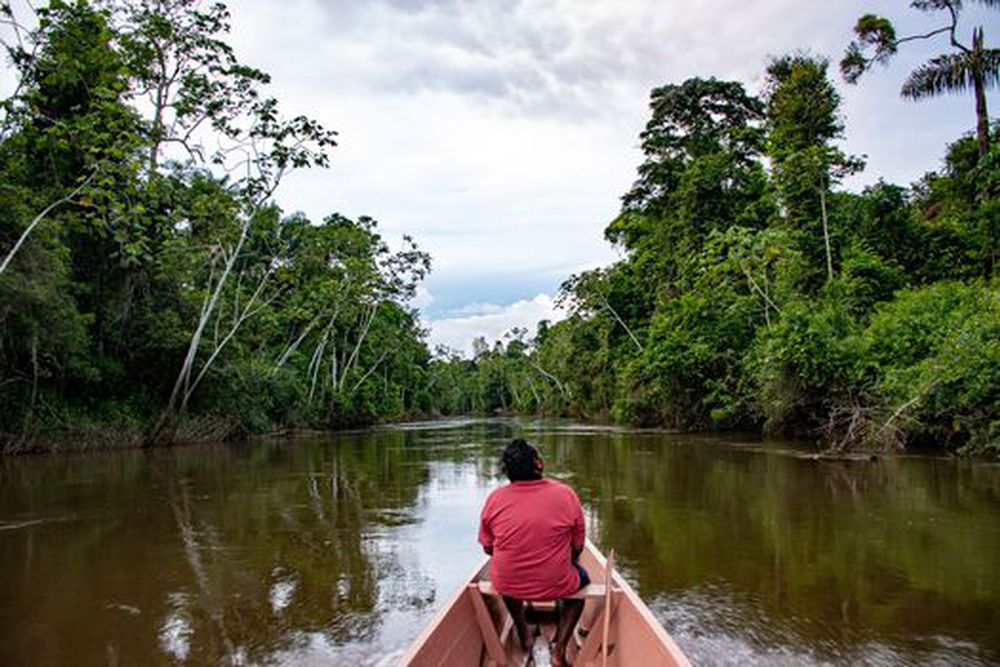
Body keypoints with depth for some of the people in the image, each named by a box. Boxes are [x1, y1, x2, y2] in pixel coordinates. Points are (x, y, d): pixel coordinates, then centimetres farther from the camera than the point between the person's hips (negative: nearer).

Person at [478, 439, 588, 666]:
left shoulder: (494, 498, -10)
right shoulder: (565, 494, -14)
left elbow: (488, 548, 2)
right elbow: (577, 548, -3)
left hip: (507, 586, 2)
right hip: (556, 585, -2)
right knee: (582, 577, 31)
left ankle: (524, 636, 42)